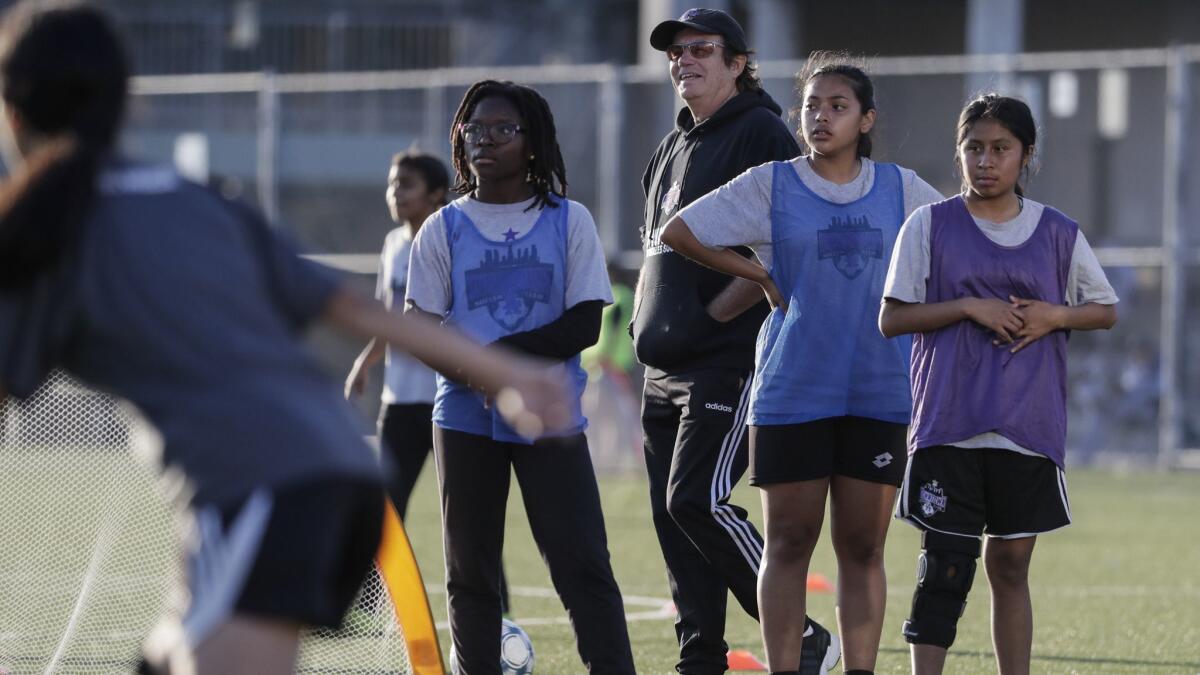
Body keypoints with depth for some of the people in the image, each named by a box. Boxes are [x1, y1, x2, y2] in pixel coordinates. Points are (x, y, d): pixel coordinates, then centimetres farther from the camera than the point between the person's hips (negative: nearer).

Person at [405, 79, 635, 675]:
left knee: (583, 566, -8)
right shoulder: (444, 229, 7)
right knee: (469, 573, 4)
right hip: (465, 418, 2)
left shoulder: (569, 222, 4)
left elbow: (584, 324, -4)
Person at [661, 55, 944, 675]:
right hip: (792, 387, -2)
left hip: (877, 391, 2)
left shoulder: (899, 188, 7)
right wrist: (762, 277, 0)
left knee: (863, 548, 3)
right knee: (789, 544, 0)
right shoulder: (771, 185, 1)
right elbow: (678, 233, 0)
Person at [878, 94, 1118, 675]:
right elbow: (892, 318, -1)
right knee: (946, 563, -6)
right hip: (948, 425, -2)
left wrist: (1054, 316, -5)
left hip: (1028, 428, 2)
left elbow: (1106, 310, 15)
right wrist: (969, 307, -13)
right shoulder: (930, 225, 2)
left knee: (1011, 564, 8)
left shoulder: (1059, 234, 6)